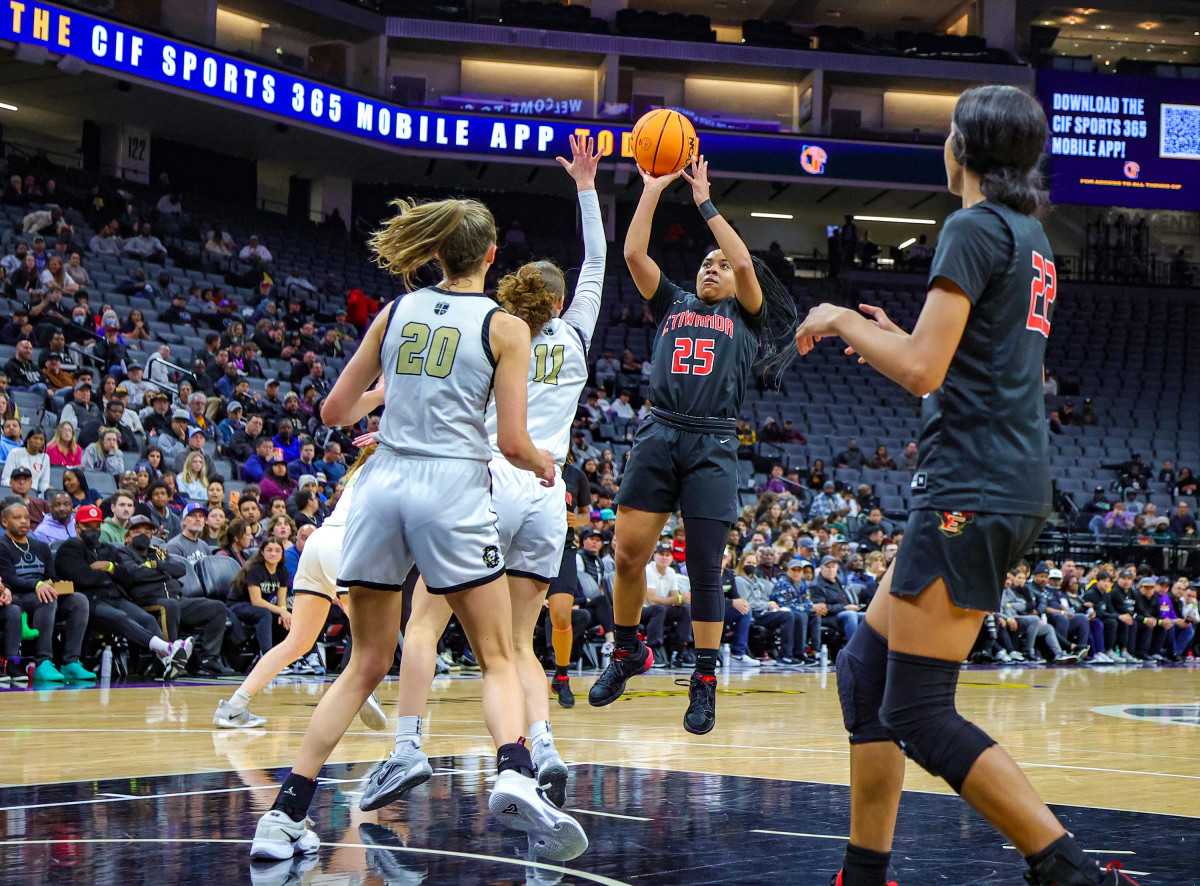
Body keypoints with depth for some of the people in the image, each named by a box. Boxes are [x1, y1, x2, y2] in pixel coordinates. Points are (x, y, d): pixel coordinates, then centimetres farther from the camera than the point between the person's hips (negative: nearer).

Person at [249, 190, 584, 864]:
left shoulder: (396, 313, 11)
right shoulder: (504, 327, 1)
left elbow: (335, 411, 13)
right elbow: (512, 441, -3)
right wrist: (543, 464, 19)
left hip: (383, 483, 4)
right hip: (453, 490, -4)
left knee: (366, 664, 13)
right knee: (499, 660, 5)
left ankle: (287, 815, 6)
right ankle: (515, 777, -24)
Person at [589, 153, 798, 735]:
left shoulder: (745, 316, 14)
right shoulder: (673, 306, 21)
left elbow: (744, 263, -4)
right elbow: (634, 254, 9)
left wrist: (704, 201, 1)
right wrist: (653, 190, 6)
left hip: (713, 444, -2)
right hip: (659, 434, 2)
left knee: (705, 568, -4)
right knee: (628, 553, -6)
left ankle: (704, 683, 3)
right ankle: (628, 651, 16)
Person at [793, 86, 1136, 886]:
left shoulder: (975, 228, -11)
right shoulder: (1030, 235, 18)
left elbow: (924, 371, -17)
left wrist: (845, 321, -1)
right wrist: (883, 337, 29)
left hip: (974, 490, -10)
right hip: (1012, 484, 10)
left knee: (919, 716, -10)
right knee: (866, 669, 15)